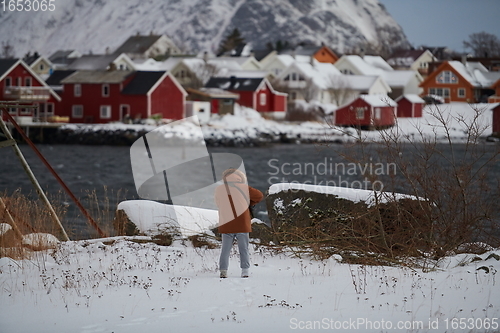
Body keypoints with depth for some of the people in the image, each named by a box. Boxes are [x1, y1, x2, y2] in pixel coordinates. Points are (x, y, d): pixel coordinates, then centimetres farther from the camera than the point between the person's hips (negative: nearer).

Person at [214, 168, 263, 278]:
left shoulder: (219, 190, 2)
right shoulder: (243, 188, -3)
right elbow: (259, 195, 8)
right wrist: (249, 203, 21)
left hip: (226, 225, 1)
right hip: (242, 225, -1)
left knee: (225, 249, 7)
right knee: (243, 248, 6)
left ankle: (223, 270, 0)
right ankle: (245, 271, 2)